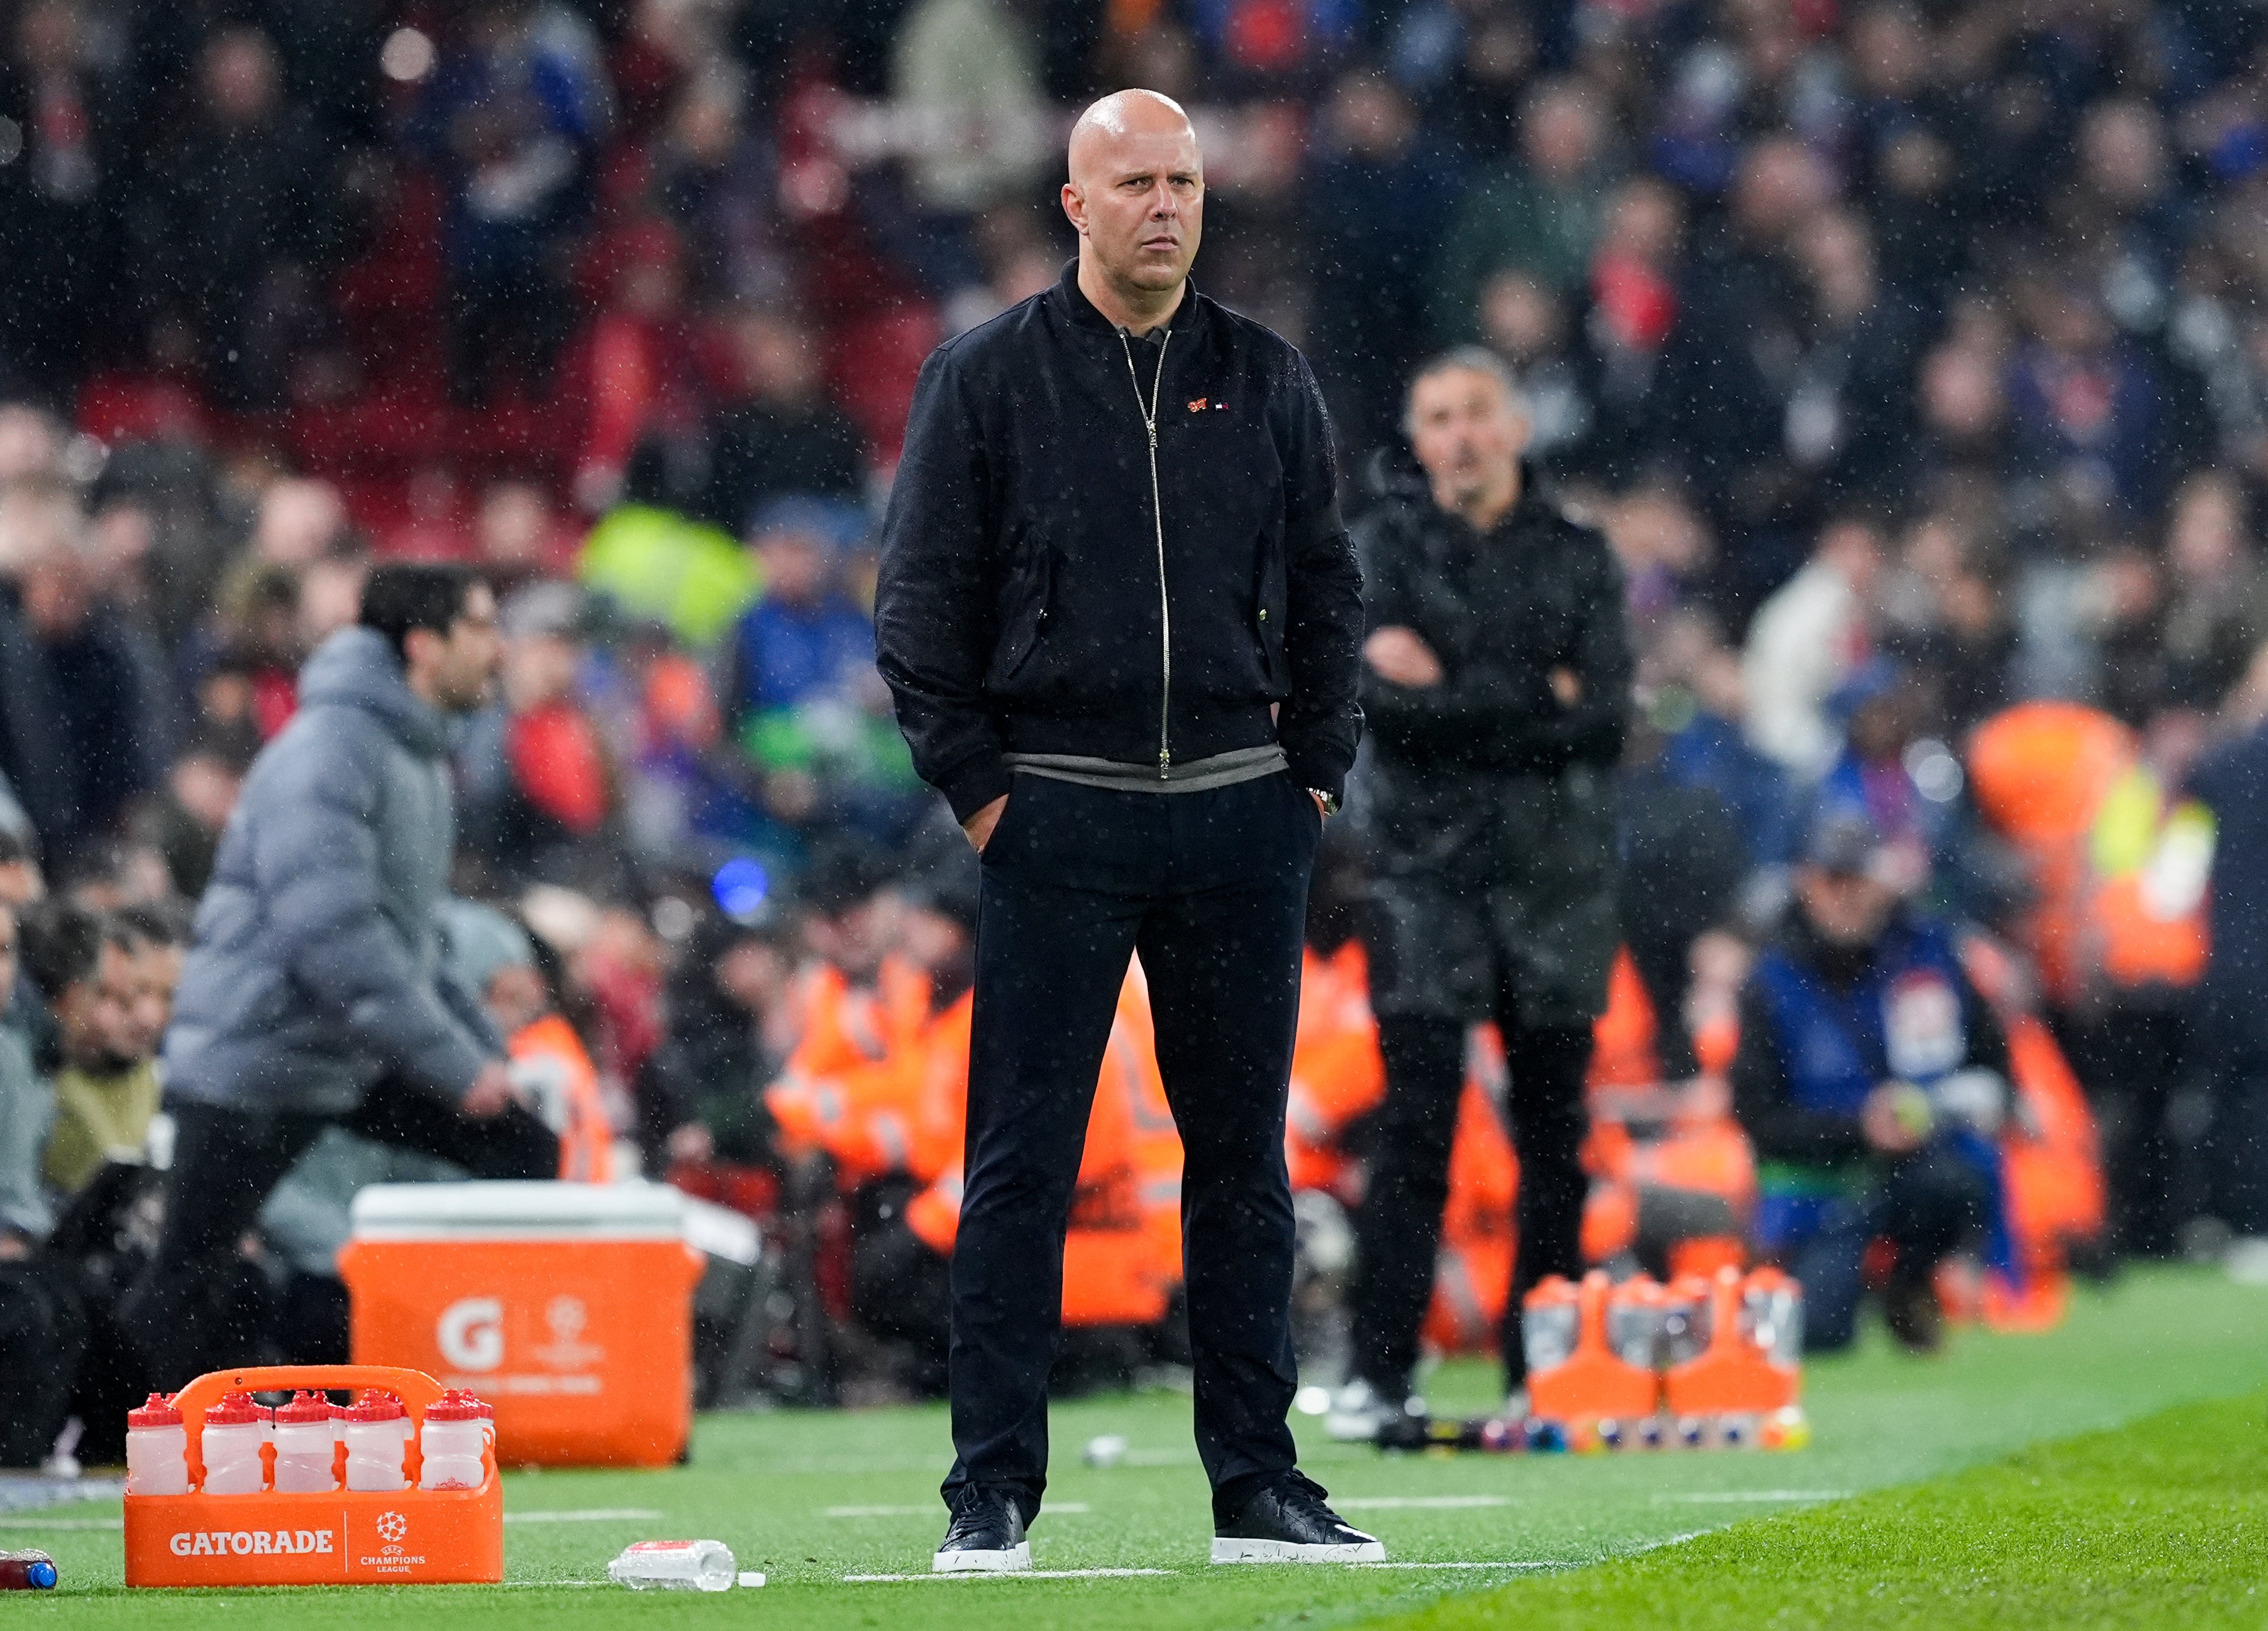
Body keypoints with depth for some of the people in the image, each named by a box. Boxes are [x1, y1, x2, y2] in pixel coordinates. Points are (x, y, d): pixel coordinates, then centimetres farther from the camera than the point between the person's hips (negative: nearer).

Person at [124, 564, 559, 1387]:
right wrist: (455, 1062, -26)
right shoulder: (330, 750, -20)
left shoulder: (416, 756, 13)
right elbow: (331, 934, -29)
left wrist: (489, 1051, 10)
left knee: (524, 1150, 3)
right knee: (184, 1285, -6)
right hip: (253, 1063, -9)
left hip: (357, 1063, 9)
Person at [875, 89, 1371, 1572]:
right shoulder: (988, 378, 1)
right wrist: (975, 784, -5)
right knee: (1021, 1162, -4)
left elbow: (1325, 590, 15)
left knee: (1245, 1157, 6)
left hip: (1240, 817, 3)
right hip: (1057, 819, -3)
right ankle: (993, 1491, 0)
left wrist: (1314, 773, 7)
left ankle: (1259, 1486, 11)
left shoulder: (1269, 383, 10)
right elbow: (923, 597, 1)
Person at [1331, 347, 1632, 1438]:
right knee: (1417, 1126, -9)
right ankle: (1377, 1376, -8)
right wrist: (1536, 700, -11)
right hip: (1426, 866, -2)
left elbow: (1605, 717, -3)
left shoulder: (1578, 558, 9)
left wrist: (1451, 694, -8)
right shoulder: (1386, 547, 6)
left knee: (1556, 1132, 3)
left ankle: (1545, 1377, 9)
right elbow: (1374, 695, -9)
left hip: (1559, 868, 2)